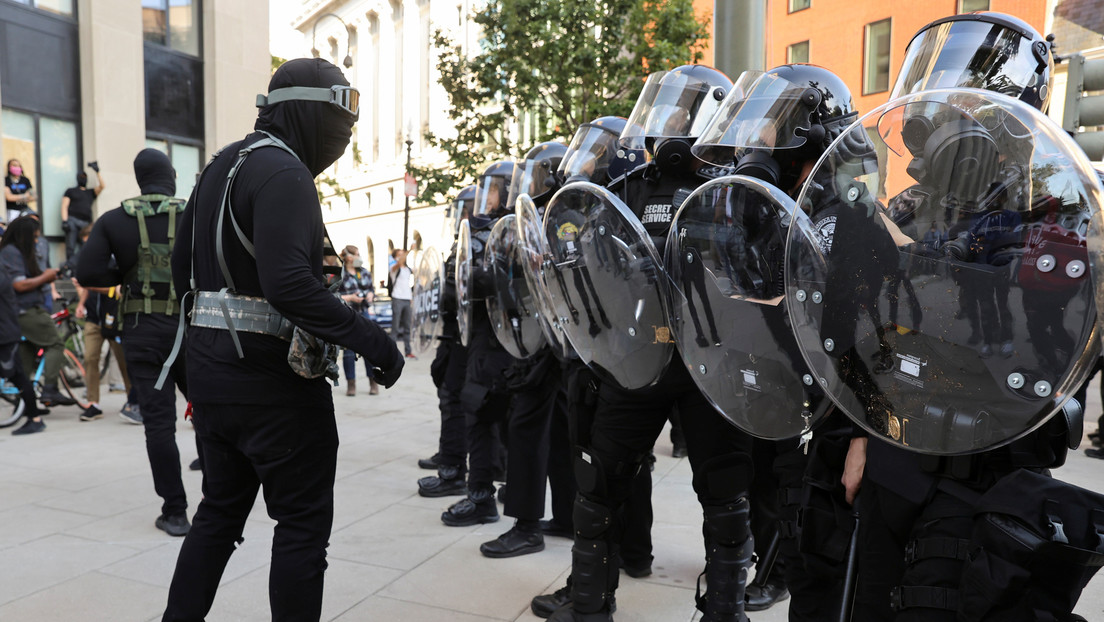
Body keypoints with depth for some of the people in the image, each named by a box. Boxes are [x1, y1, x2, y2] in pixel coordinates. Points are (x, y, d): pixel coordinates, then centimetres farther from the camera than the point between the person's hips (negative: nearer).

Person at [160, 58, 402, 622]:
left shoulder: (218, 167, 14)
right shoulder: (283, 171, -16)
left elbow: (182, 268, 19)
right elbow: (288, 283, -29)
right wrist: (370, 339, -25)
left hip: (211, 371, 9)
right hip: (274, 378, -9)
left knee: (220, 511, 21)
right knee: (303, 522, 4)